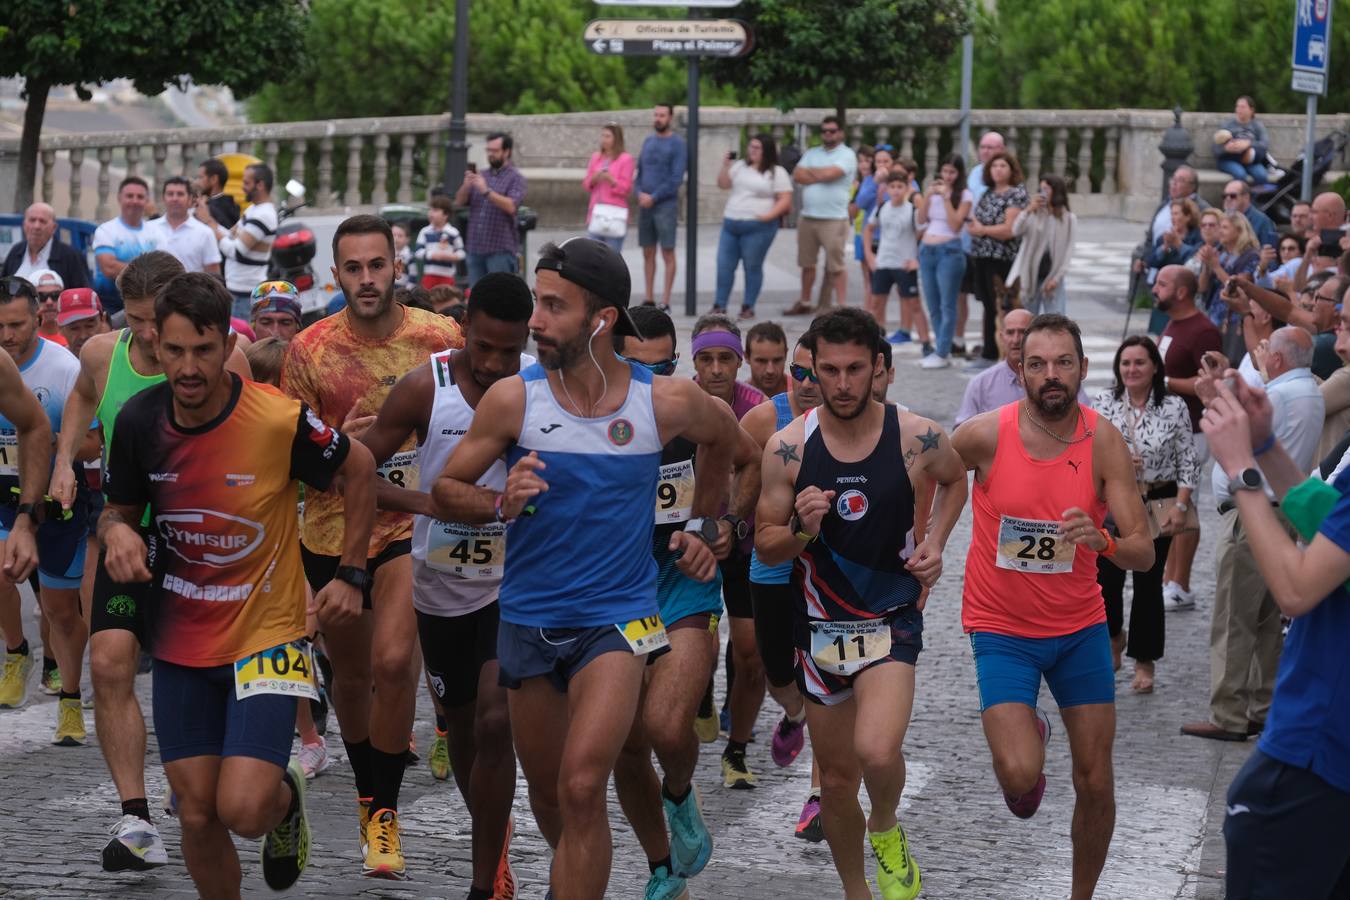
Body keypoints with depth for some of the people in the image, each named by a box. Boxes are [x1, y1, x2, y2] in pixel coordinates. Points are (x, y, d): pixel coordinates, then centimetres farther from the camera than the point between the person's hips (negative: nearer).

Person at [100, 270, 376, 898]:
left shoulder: (280, 419, -20)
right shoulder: (140, 420, -8)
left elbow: (357, 471, -2)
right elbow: (120, 509, 8)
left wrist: (351, 575, -2)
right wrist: (116, 532, -16)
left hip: (266, 633, -3)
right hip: (180, 640, 4)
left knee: (243, 810, -13)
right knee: (197, 816, 4)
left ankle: (285, 798, 23)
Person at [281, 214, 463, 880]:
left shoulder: (441, 339, -6)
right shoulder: (309, 350, -6)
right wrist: (342, 441, -21)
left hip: (412, 525, -2)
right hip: (332, 531, 2)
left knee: (393, 660, -21)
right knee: (352, 672, 16)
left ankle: (381, 813, -9)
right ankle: (368, 788, 41)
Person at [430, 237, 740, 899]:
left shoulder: (665, 402, -8)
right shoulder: (513, 399, -9)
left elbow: (723, 436, 16)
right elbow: (445, 492, -1)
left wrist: (702, 526, 17)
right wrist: (501, 505, -21)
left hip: (618, 617, -2)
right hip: (529, 616, 2)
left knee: (582, 787, -20)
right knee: (547, 796, 15)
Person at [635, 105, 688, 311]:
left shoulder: (677, 144, -5)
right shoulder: (648, 141, 14)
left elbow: (676, 178, -12)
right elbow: (640, 172, 16)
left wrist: (653, 197, -14)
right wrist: (640, 193, -3)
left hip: (665, 205, -6)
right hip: (645, 205, 6)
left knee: (667, 253, -4)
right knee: (648, 253, 8)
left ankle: (665, 302, -3)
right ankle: (648, 299, 14)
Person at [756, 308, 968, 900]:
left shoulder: (918, 438, -9)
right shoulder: (788, 447, -8)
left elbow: (955, 478, 15)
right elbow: (765, 547, -1)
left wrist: (935, 542, 1)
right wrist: (800, 530, -22)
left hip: (892, 621, -2)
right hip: (820, 624, 2)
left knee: (877, 751, -26)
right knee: (836, 781, 11)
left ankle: (887, 831, 7)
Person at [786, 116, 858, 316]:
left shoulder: (847, 155, -3)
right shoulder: (811, 154, 16)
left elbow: (827, 174, -16)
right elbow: (797, 175, 3)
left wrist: (809, 172, 2)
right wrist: (819, 176, -9)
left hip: (834, 219, -6)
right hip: (807, 217, 6)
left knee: (836, 265, -6)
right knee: (807, 263, 13)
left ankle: (841, 305, -3)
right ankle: (804, 303, 24)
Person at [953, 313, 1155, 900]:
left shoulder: (1103, 442, -12)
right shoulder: (986, 434, -15)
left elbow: (1143, 554, -16)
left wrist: (1103, 540, -36)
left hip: (1080, 626, 2)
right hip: (1001, 629, -2)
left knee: (1095, 782, 3)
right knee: (1021, 776, -17)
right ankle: (1029, 736, 20)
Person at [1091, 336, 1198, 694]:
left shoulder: (1174, 408, -2)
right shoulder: (1102, 403, 1)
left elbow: (1187, 462, -2)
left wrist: (1180, 506, -9)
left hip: (1157, 507, -1)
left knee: (1148, 584, 3)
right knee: (1106, 581, -3)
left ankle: (1145, 663, 16)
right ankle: (1114, 636, 29)